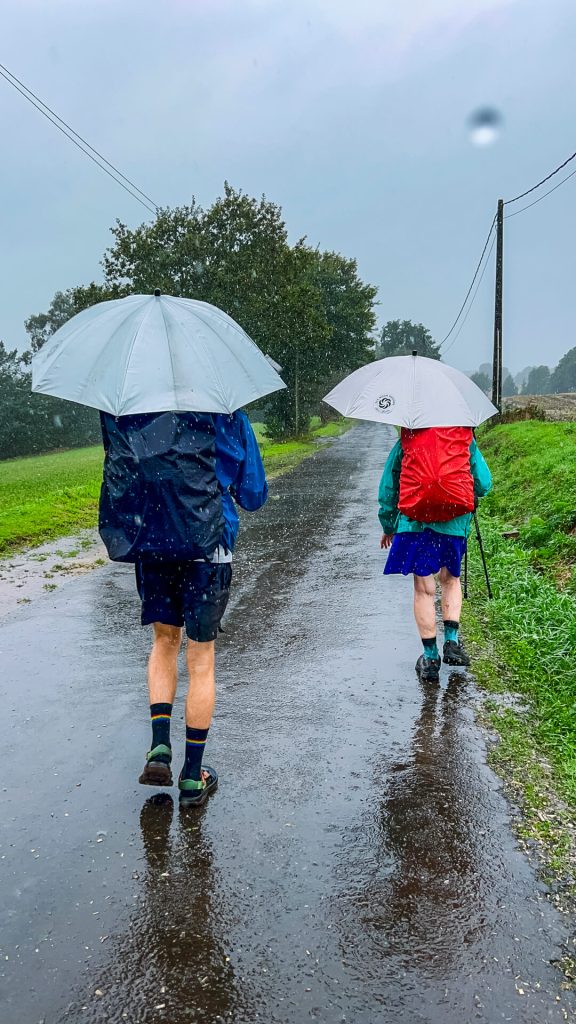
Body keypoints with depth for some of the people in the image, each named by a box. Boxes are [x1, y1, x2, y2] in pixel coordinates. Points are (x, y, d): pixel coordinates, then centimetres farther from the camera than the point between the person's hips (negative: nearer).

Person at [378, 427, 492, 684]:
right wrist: (468, 495, 25)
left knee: (424, 589, 6)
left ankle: (430, 657, 11)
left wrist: (388, 526, 17)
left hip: (414, 523, -1)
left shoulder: (406, 442, 4)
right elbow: (484, 484, 1)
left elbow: (388, 487, 6)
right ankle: (452, 640, 14)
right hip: (454, 523, 1)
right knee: (451, 579, 23)